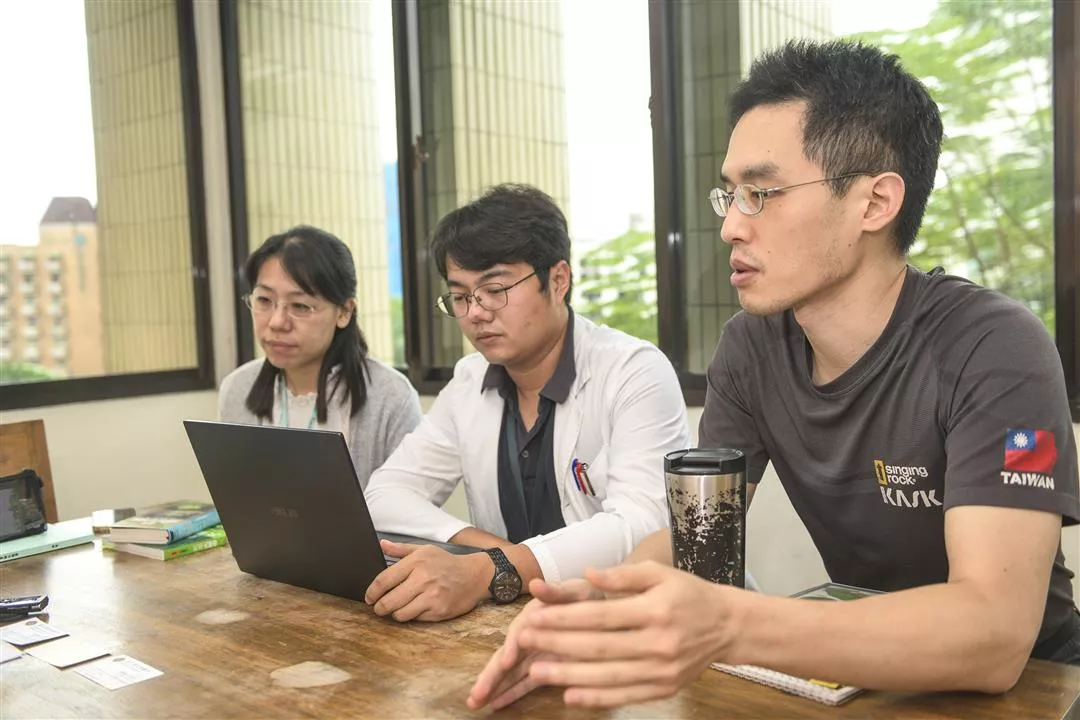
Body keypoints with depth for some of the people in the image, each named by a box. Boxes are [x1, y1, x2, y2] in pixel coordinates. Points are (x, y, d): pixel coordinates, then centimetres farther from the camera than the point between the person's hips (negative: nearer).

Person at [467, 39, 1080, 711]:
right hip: (856, 671, 4)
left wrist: (728, 626, -43)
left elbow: (994, 635, -30)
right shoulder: (751, 345, -6)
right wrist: (597, 603, -26)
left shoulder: (993, 353, -21)